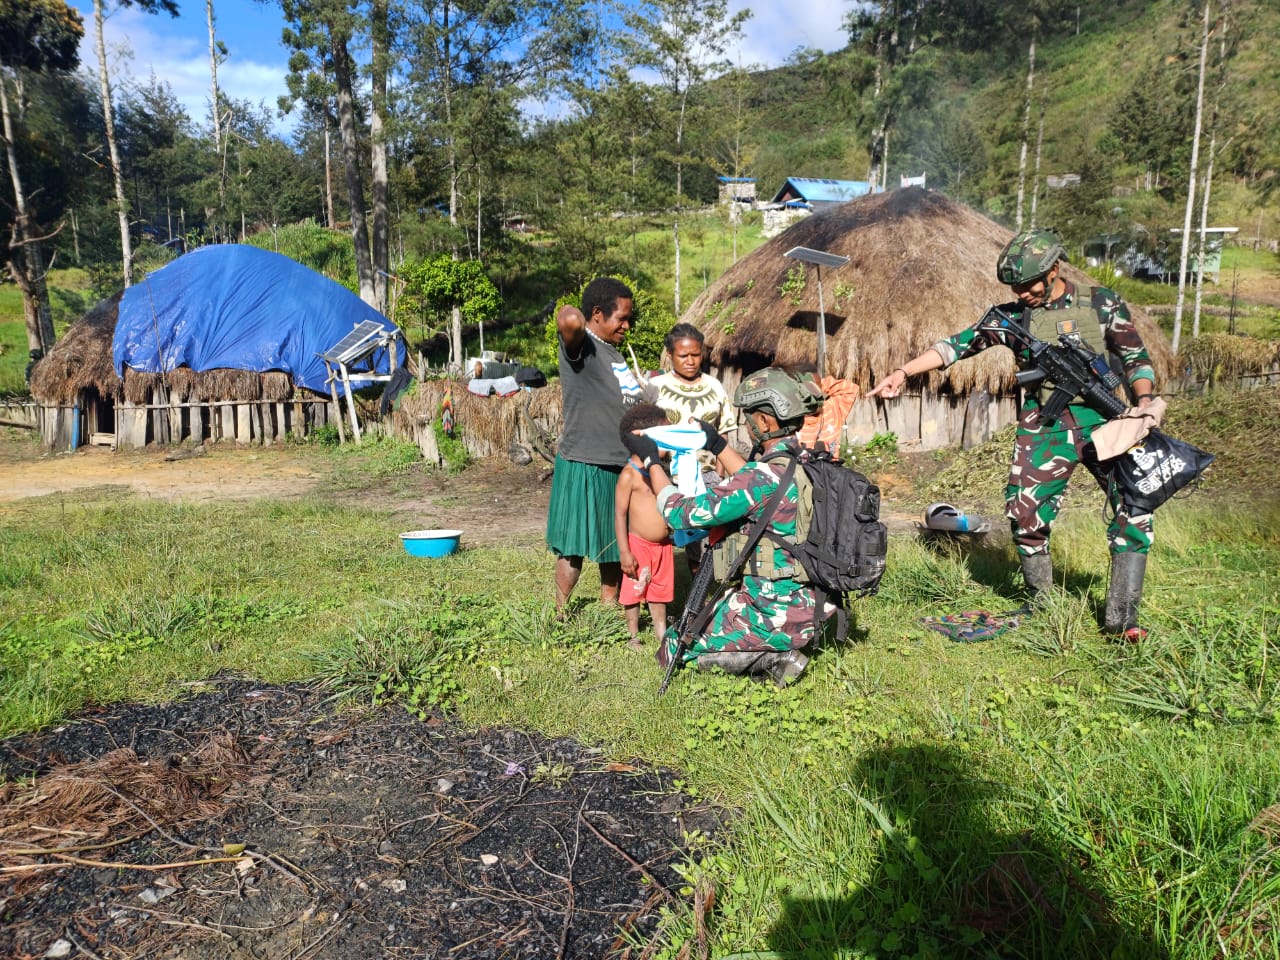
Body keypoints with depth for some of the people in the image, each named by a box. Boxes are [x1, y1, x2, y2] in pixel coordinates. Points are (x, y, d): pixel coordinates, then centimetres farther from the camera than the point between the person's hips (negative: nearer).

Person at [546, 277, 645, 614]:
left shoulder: (612, 352, 16)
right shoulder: (581, 345, -13)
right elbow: (570, 321, -37)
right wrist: (569, 314, -15)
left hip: (620, 464, 9)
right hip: (585, 465, -9)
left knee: (617, 543, 16)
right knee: (575, 546, 2)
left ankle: (610, 609, 29)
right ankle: (560, 614, 14)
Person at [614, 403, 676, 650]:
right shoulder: (629, 474, -17)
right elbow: (620, 514, -16)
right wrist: (624, 552, -18)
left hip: (663, 544, 6)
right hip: (639, 544, -6)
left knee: (660, 591, 18)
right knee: (635, 591, 8)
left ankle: (662, 632, 31)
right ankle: (634, 636, 23)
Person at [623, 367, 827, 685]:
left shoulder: (765, 476, -25)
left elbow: (680, 513, -17)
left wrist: (651, 459, -5)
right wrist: (717, 445, 23)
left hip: (774, 614, -9)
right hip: (807, 607, 9)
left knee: (672, 651, 7)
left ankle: (768, 657, -3)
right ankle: (776, 650, 10)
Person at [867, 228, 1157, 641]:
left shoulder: (1101, 303, 2)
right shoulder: (1013, 316, 4)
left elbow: (1136, 358, 6)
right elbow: (958, 344, -2)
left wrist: (1144, 403, -10)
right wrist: (903, 371, -13)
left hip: (1102, 420, 0)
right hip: (1045, 428, 1)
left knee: (1134, 505, -11)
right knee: (1025, 511, -7)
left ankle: (1121, 618, -2)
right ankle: (1041, 606, 15)